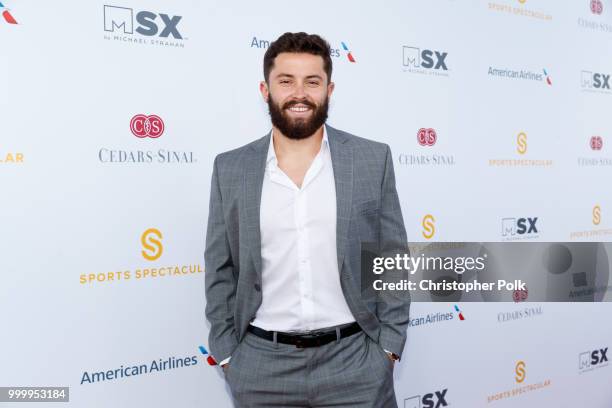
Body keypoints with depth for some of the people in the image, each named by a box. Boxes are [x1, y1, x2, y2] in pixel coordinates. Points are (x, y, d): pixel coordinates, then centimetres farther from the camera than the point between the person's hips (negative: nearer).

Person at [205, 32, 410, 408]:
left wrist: (388, 346, -3)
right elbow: (220, 271, 4)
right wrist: (227, 354, 2)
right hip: (262, 365, 1)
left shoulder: (373, 159, -2)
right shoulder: (231, 169, 1)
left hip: (355, 360, -1)